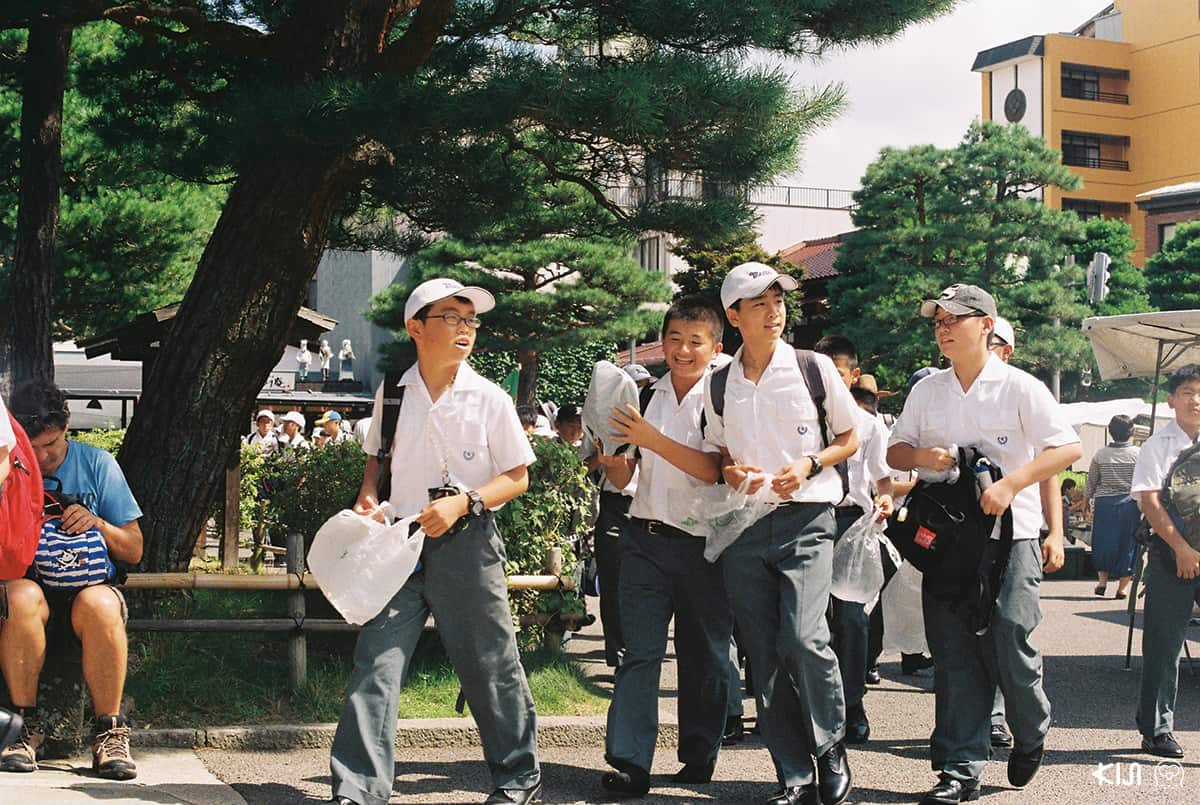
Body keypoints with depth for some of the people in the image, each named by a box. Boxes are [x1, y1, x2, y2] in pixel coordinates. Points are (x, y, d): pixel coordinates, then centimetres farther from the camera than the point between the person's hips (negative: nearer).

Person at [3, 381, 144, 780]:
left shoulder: (97, 464, 6)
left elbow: (134, 551, 7)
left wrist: (97, 523, -13)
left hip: (90, 584, 0)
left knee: (99, 605, -37)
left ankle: (110, 732, -24)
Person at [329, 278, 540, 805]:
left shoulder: (488, 398, -2)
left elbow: (517, 477, 0)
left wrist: (462, 502, -15)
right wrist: (367, 495, 1)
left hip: (466, 544, -2)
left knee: (490, 667, 7)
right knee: (376, 664, -6)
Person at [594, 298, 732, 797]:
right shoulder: (643, 396, 9)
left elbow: (717, 471, -16)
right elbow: (623, 480, 12)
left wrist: (654, 440, -22)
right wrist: (611, 460, -10)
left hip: (703, 544, -2)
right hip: (646, 538, 2)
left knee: (703, 655, 7)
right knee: (640, 652, -5)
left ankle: (699, 758, 19)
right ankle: (629, 763, -8)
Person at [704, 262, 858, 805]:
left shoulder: (814, 368, 1)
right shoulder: (719, 384, 9)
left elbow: (849, 439, 8)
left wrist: (809, 464, -10)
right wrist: (729, 471, -3)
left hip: (805, 520, -3)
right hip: (743, 529, 4)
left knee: (803, 639, -19)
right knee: (764, 656, 3)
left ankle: (831, 748, 5)